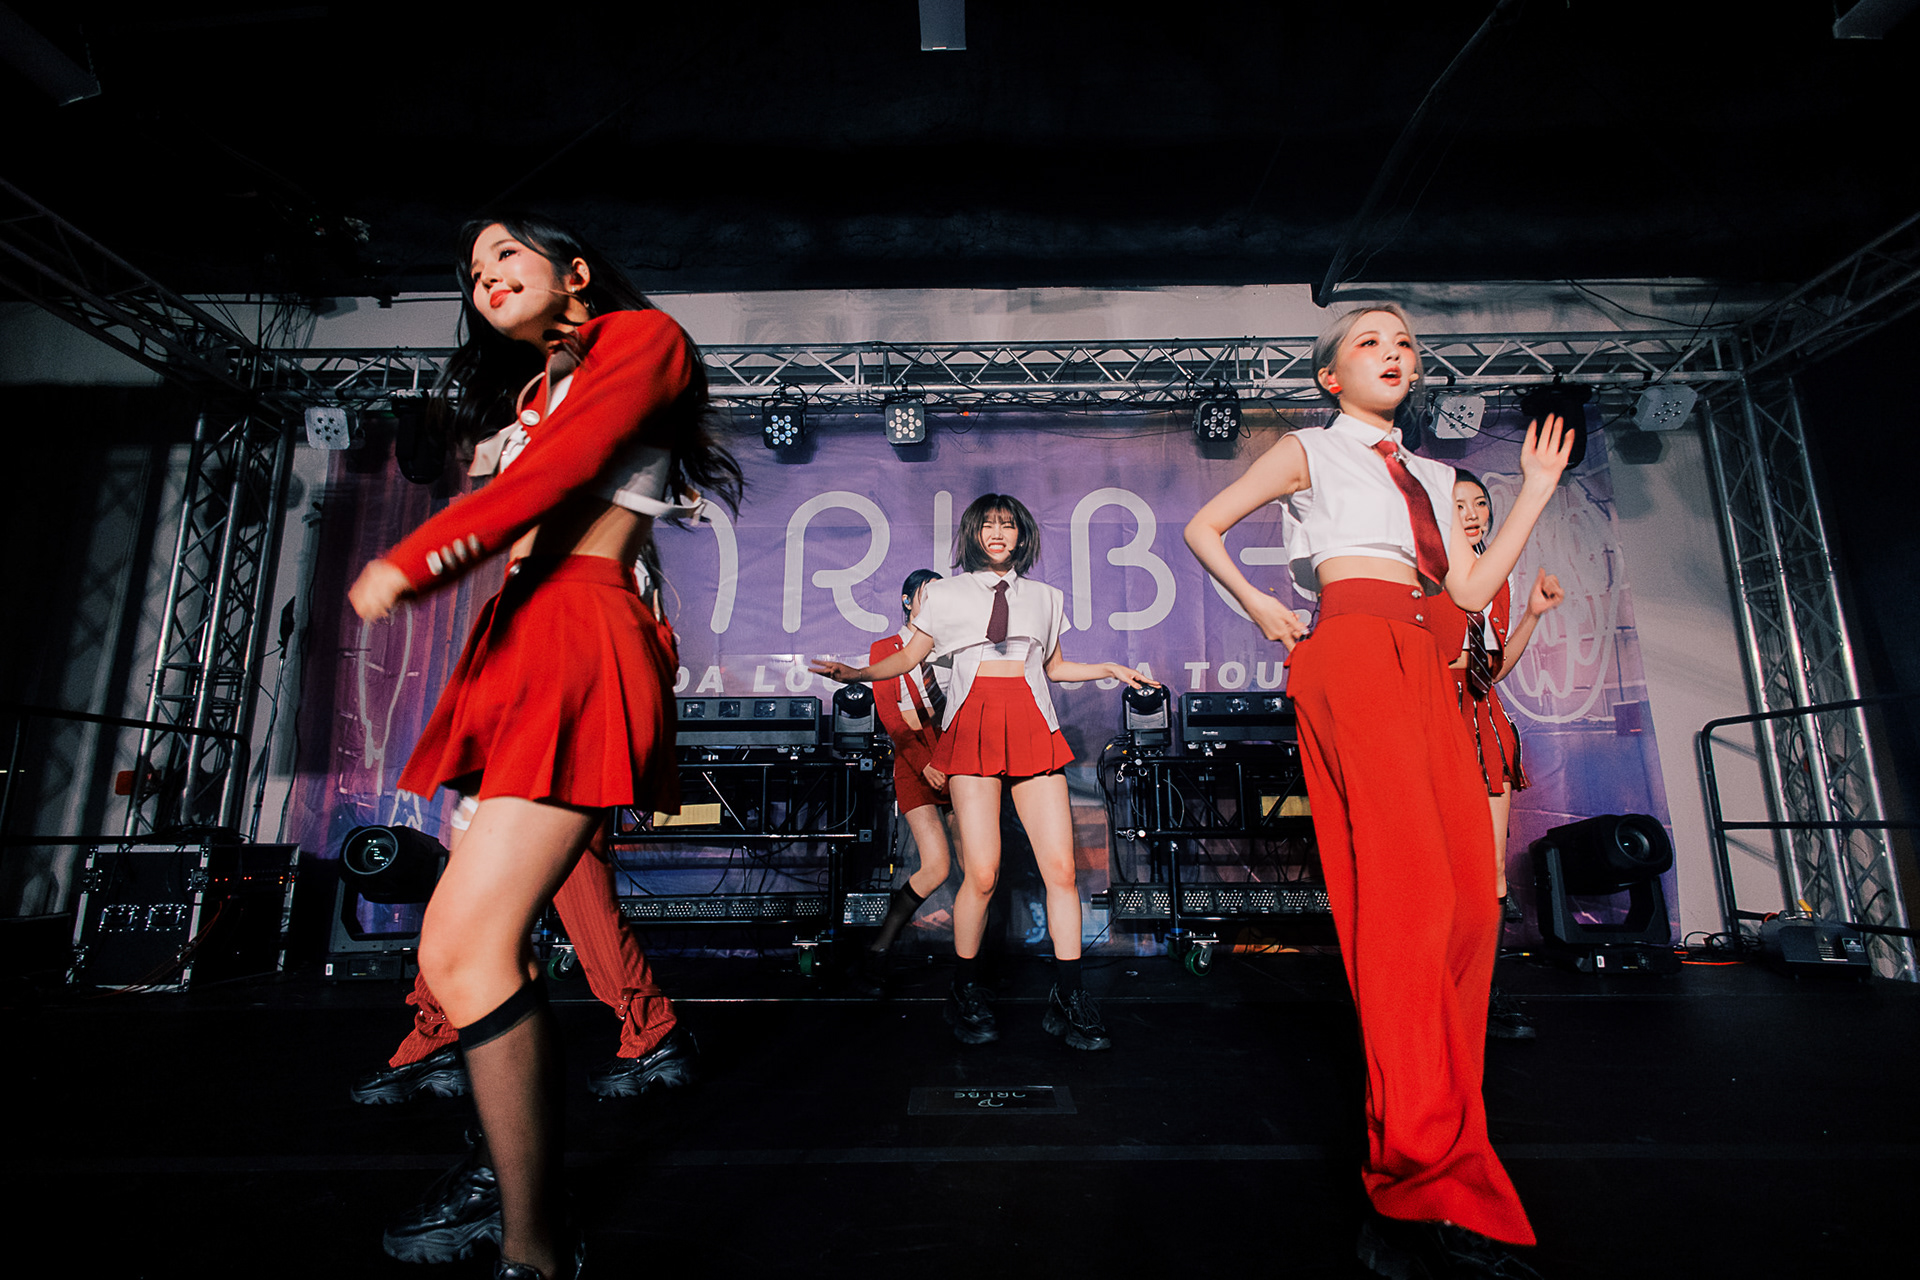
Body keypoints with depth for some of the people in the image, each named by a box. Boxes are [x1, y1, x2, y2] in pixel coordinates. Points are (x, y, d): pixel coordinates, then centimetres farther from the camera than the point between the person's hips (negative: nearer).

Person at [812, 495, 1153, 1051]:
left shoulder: (1044, 597, 19)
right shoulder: (948, 594, 14)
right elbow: (909, 657, 13)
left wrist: (1109, 668, 16)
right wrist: (856, 673, -1)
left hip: (1032, 729, 2)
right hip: (973, 727, -2)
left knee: (1060, 867, -5)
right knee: (981, 874, -9)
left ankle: (1068, 1000, 8)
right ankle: (965, 994, 13)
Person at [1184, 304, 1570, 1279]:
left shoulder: (1428, 477, 29)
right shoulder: (1309, 452, 13)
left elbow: (1471, 589, 19)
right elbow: (1203, 527, 11)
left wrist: (1536, 491, 23)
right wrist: (1258, 606, 3)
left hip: (1423, 666, 7)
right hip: (1353, 647, -7)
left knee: (1469, 891, -3)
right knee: (1409, 883, -19)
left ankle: (1438, 1140, 8)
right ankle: (1428, 1191, -17)